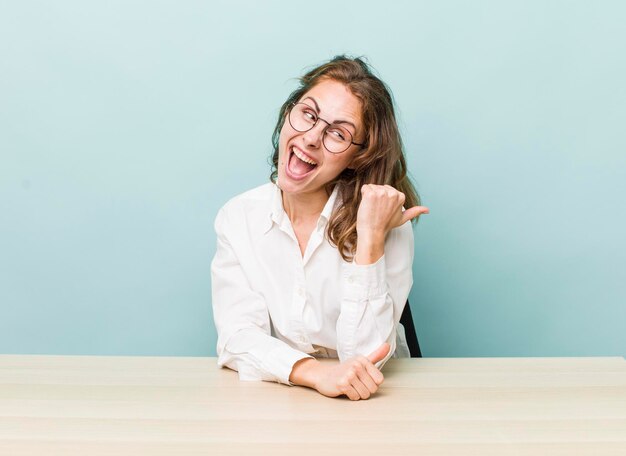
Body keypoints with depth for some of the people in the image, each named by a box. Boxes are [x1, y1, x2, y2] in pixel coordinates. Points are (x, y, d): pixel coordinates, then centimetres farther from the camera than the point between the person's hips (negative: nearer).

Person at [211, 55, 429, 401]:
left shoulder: (384, 220, -10)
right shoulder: (238, 218, -3)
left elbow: (365, 355, -16)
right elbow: (237, 336, -11)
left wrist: (370, 239, -23)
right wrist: (315, 372, -27)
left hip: (368, 409, -1)